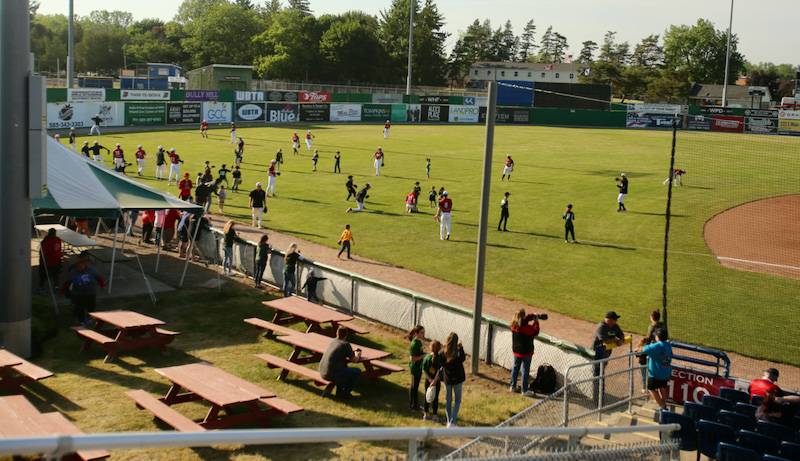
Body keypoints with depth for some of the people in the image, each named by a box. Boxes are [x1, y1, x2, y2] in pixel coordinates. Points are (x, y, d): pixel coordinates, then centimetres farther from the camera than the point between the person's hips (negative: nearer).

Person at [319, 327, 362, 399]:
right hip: (332, 375, -8)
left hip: (322, 373, 8)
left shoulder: (332, 342, 12)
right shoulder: (346, 344, -9)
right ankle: (345, 393, 11)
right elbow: (355, 360, 2)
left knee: (344, 366, 32)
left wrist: (353, 353, 34)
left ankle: (339, 391, 28)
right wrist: (357, 355, 25)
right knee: (357, 372, 6)